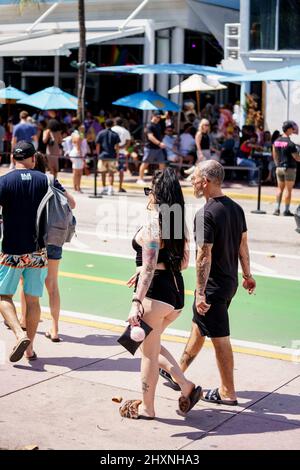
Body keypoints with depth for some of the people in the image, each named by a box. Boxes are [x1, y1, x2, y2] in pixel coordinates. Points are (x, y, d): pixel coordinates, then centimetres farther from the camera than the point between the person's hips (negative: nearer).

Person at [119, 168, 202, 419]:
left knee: (149, 352, 7)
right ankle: (187, 386, 15)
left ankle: (147, 408, 21)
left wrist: (136, 302, -23)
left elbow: (149, 268, -21)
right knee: (151, 345, 25)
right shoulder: (178, 222, 10)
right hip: (176, 291, 8)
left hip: (155, 294, -8)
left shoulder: (152, 225, -14)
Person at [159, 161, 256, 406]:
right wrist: (247, 275, 21)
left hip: (213, 286, -9)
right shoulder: (236, 208, 3)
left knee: (220, 338, 2)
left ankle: (228, 392, 13)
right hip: (231, 282, 9)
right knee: (199, 326, 22)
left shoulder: (206, 214, -22)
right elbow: (243, 245, 11)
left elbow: (204, 256, -23)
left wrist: (201, 293, -21)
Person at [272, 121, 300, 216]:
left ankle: (277, 209, 8)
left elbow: (275, 156, 13)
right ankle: (286, 210, 5)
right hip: (289, 168, -6)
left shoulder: (276, 141, 4)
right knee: (288, 189, 1)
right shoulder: (290, 143, -17)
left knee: (280, 188, 13)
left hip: (279, 168, 6)